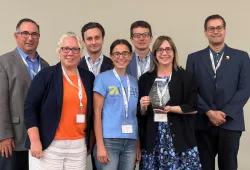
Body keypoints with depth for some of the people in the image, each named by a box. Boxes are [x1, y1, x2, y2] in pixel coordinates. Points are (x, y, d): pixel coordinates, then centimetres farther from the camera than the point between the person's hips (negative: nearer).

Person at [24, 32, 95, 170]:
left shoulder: (88, 78, 9)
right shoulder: (46, 75, -3)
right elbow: (30, 108, -6)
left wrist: (90, 141, 13)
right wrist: (35, 141, -11)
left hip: (78, 145, 4)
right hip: (49, 145, -3)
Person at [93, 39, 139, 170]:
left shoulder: (134, 81, 11)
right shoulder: (102, 78, -2)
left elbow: (135, 114, 14)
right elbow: (97, 112, -6)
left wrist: (138, 144, 8)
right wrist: (100, 145, -11)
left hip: (131, 141, 4)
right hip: (109, 140, -4)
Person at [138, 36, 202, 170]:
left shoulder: (186, 77, 2)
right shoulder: (145, 79, 10)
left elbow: (193, 108, -2)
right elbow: (141, 113, 12)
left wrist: (171, 109, -13)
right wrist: (143, 107, -9)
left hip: (179, 137, -2)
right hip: (152, 139, 2)